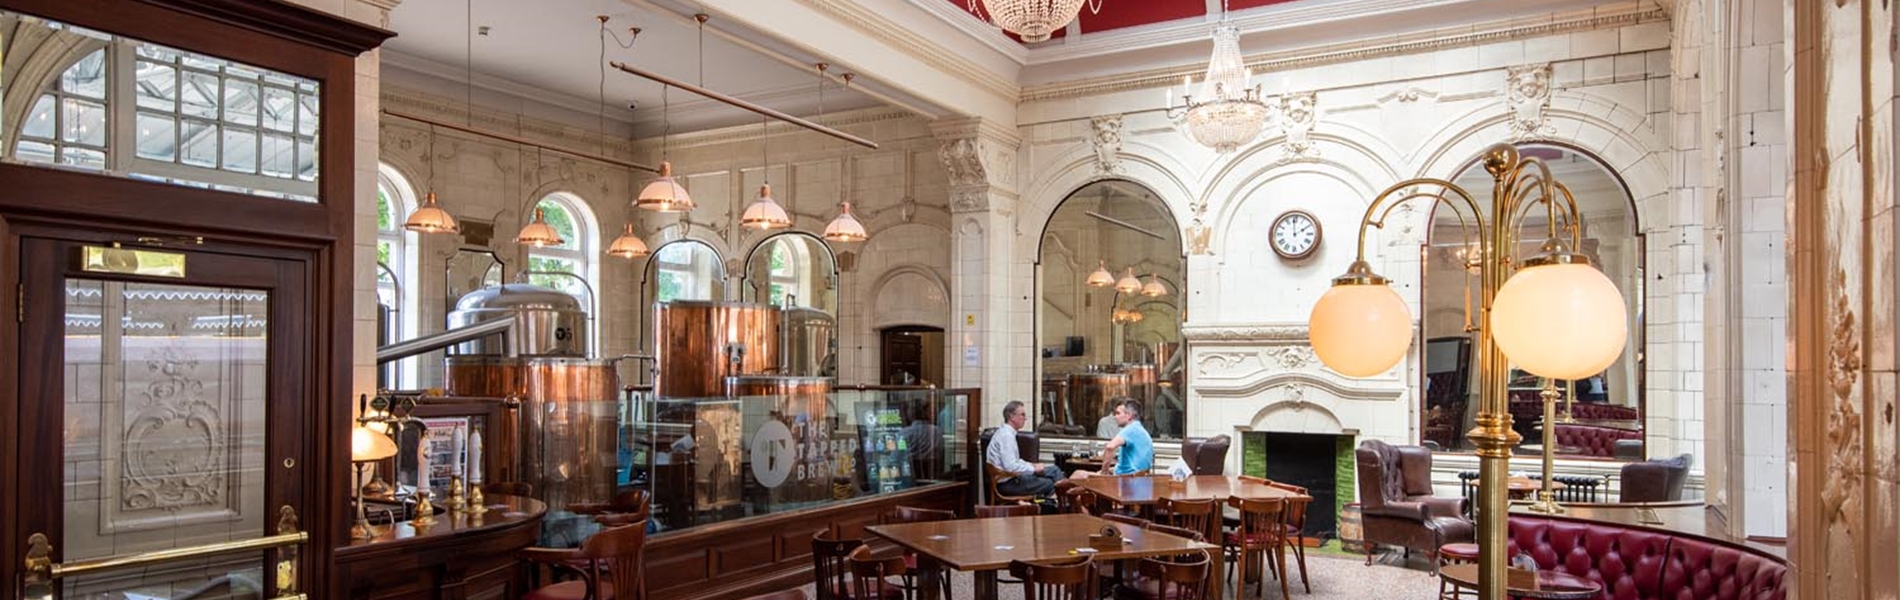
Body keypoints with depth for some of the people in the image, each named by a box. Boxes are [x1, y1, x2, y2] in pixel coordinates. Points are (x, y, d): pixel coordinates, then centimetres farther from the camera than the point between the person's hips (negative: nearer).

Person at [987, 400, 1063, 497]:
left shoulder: (1007, 432, 10)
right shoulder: (1006, 436, -20)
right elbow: (1011, 467, -27)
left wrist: (1033, 465, 8)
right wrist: (1034, 468, -16)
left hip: (1012, 476, 10)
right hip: (1007, 483, -10)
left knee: (1054, 470, 8)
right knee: (1050, 484, -12)